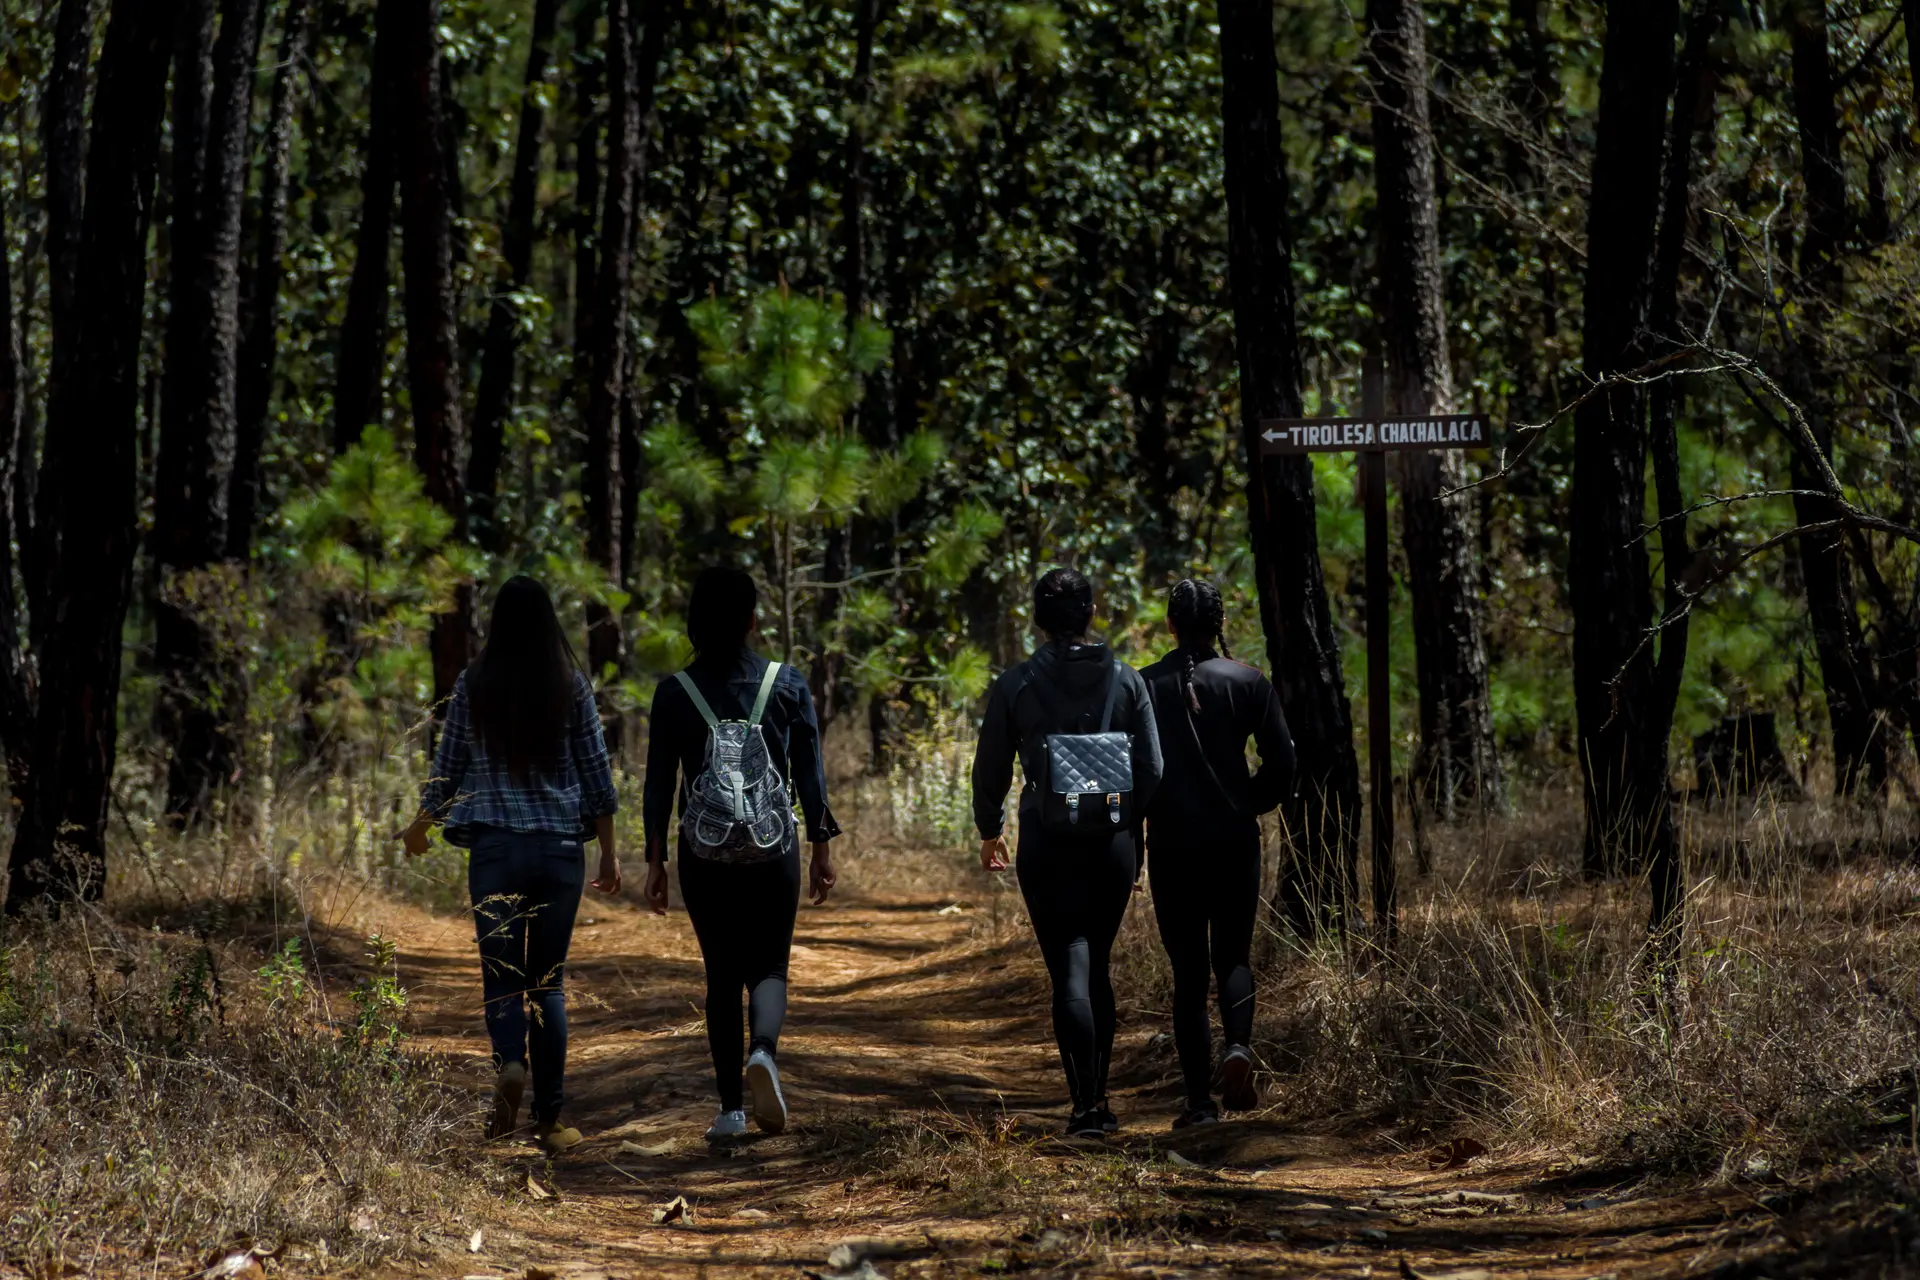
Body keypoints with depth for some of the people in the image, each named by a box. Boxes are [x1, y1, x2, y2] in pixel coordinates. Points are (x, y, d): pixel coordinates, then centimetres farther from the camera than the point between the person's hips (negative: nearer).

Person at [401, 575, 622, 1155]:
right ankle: (549, 1116, 7)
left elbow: (447, 768, 6)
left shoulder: (473, 685, -1)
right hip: (562, 846, 1)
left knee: (502, 974, 5)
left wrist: (421, 827, 23)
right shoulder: (572, 685, 0)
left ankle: (509, 1061, -26)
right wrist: (609, 851, 10)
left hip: (496, 844, -1)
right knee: (549, 979, 9)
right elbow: (597, 773, 2)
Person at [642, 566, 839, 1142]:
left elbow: (659, 783, 0)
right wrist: (822, 848, 8)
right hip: (773, 848, 0)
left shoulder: (674, 694, -2)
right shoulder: (788, 685, -1)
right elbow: (810, 774, 1)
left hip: (703, 851, 0)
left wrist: (655, 861, 6)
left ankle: (731, 1110, 8)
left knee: (722, 972, 10)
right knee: (769, 964, 9)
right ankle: (763, 1051, -23)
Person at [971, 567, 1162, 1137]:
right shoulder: (1125, 680, 1)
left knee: (1070, 972, -3)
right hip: (1114, 840, 2)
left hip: (1047, 844, -2)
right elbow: (1152, 768, 0)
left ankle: (1086, 1104, -13)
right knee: (1098, 967, 16)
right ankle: (1099, 1097, 18)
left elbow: (990, 770, 5)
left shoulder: (1015, 685, -3)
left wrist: (990, 831, 21)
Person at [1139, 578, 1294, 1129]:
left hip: (1171, 845, 0)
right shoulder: (1248, 683, -2)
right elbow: (1281, 762, -4)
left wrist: (1147, 811, 10)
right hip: (1235, 840, 0)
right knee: (1233, 955, 15)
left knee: (1188, 970, 7)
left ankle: (1200, 1100, 1)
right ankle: (1238, 1044, -15)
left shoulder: (1145, 686, -3)